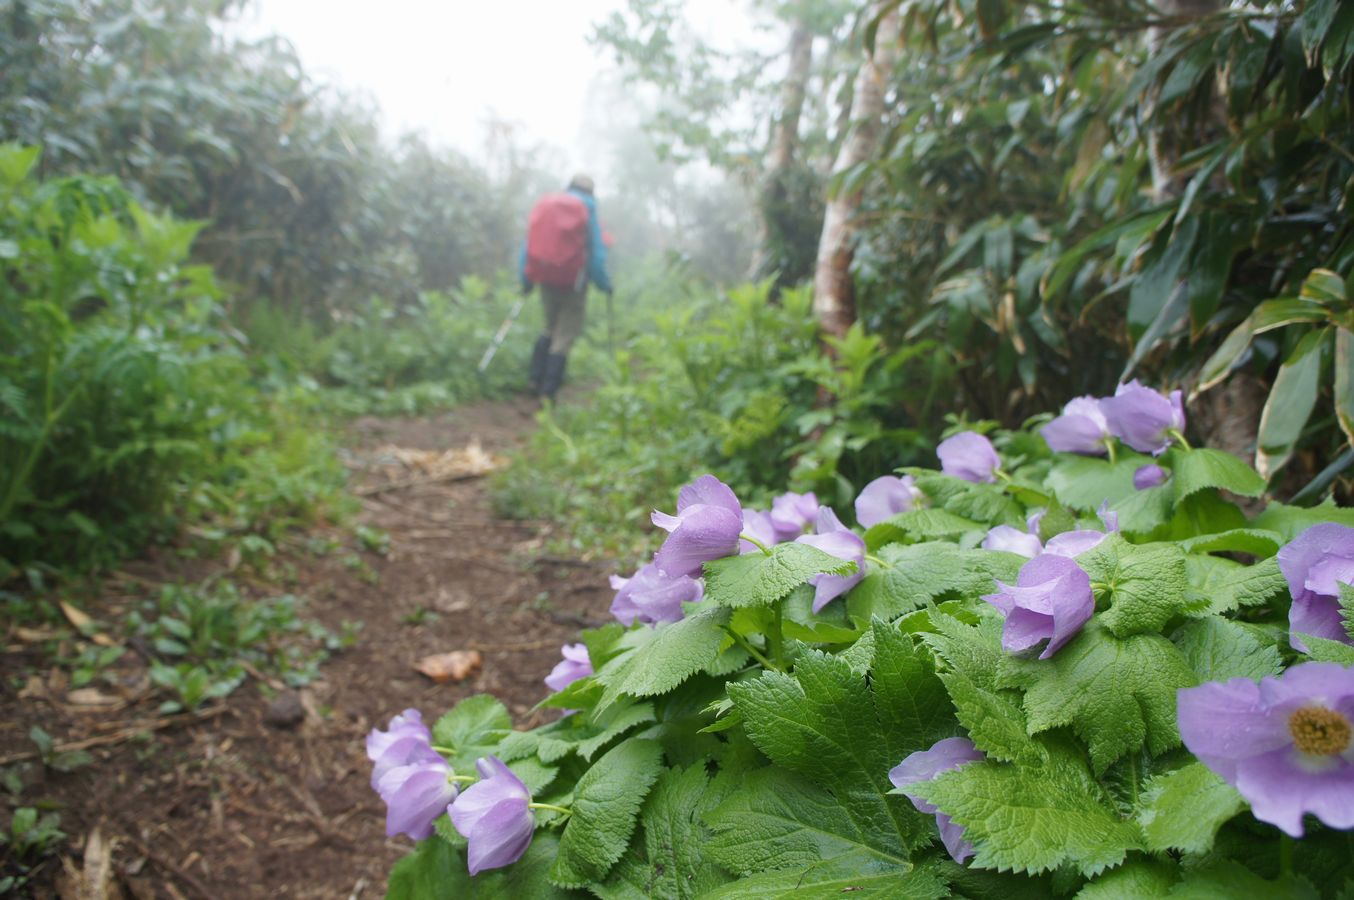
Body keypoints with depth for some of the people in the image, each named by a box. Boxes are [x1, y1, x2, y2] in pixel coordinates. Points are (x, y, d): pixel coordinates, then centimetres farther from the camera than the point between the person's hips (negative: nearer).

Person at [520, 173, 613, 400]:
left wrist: (526, 279, 14)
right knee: (565, 337, 2)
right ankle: (548, 392, -3)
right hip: (573, 282, -4)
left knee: (551, 329, 23)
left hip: (546, 280, 4)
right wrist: (604, 283, 5)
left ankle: (535, 378, 13)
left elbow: (528, 245, 8)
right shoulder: (587, 211, -3)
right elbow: (596, 252, -5)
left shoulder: (544, 206, 7)